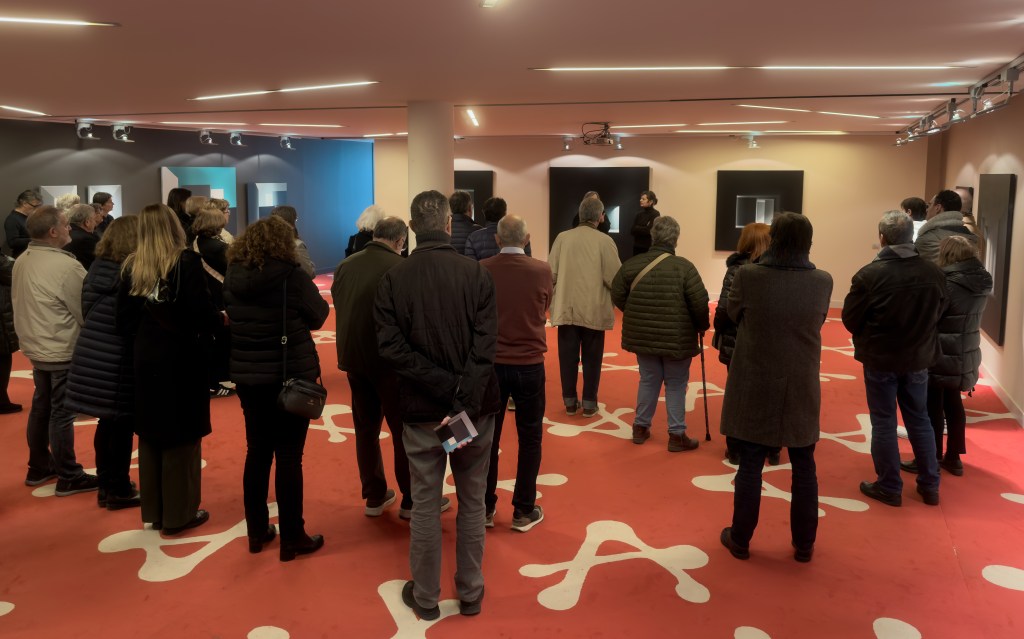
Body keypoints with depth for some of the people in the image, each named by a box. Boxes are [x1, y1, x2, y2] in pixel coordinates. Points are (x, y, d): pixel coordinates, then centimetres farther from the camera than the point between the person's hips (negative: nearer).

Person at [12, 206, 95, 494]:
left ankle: (39, 467, 31)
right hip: (63, 352, -8)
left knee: (41, 408, 18)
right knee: (62, 413, -1)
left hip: (36, 349, 8)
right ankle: (69, 477, 9)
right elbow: (87, 311, -15)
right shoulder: (67, 266, -22)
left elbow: (19, 303, 13)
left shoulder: (21, 262, 4)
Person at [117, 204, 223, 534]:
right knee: (181, 437, 6)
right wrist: (221, 318, 1)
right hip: (181, 359, -5)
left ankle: (154, 510, 26)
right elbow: (203, 314, -19)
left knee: (150, 435, 15)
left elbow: (124, 321, 3)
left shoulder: (132, 267, 2)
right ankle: (179, 514, 14)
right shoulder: (186, 262, -13)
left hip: (145, 359, 5)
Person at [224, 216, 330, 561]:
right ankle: (292, 538, 11)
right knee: (289, 456, 2)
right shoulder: (291, 275, -16)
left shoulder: (233, 277, -2)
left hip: (248, 375, 5)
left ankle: (257, 531, 26)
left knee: (257, 452, 16)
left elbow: (230, 319, 11)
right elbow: (318, 316, -5)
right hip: (291, 376, -5)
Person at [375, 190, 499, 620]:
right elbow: (485, 347, -17)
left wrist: (445, 389, -15)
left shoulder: (393, 279, -7)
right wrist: (464, 402, -18)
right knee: (472, 505, 16)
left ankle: (426, 598, 27)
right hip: (475, 409, 0)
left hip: (421, 411, 0)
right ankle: (470, 594, 29)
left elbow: (392, 347, -13)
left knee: (425, 506, 14)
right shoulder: (477, 274, -9)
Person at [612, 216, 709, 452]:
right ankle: (677, 435, 13)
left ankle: (641, 427, 27)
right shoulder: (684, 266, -14)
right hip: (676, 338, -4)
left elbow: (617, 296, 4)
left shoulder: (632, 264, -4)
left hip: (642, 335, 4)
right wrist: (702, 325, 6)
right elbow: (700, 303, -13)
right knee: (676, 385, 9)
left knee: (648, 380, 18)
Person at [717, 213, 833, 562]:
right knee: (804, 468, 15)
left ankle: (740, 540, 23)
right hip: (801, 389, 2)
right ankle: (804, 545, 27)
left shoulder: (747, 275, -15)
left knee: (750, 466, 10)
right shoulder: (822, 281, -8)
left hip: (755, 387, -1)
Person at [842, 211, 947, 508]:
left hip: (880, 358, -4)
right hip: (919, 357, 4)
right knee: (919, 419, 17)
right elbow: (938, 314, 6)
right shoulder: (934, 273, -7)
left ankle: (889, 487, 15)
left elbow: (850, 319, -10)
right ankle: (929, 485, 26)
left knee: (884, 421, 7)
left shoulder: (869, 274, -19)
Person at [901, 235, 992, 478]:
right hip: (965, 356, 8)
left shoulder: (947, 284, -22)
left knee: (933, 408, 5)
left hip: (941, 357, -7)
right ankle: (954, 457, 28)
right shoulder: (983, 282, 2)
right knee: (953, 403, 19)